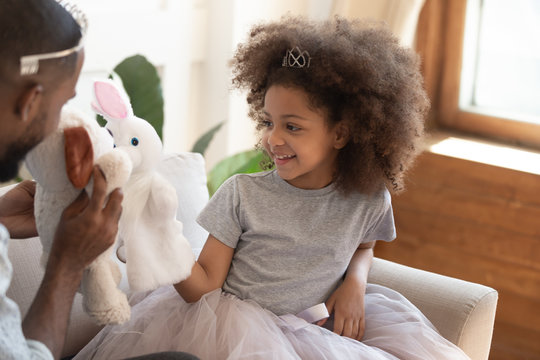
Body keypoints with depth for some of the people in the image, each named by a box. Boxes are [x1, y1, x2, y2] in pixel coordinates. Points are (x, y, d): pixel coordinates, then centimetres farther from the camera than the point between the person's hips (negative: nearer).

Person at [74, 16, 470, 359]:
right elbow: (205, 286, -9)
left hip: (317, 324, 4)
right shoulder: (241, 194, -8)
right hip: (236, 320, -3)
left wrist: (355, 280, 0)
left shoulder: (369, 201, -2)